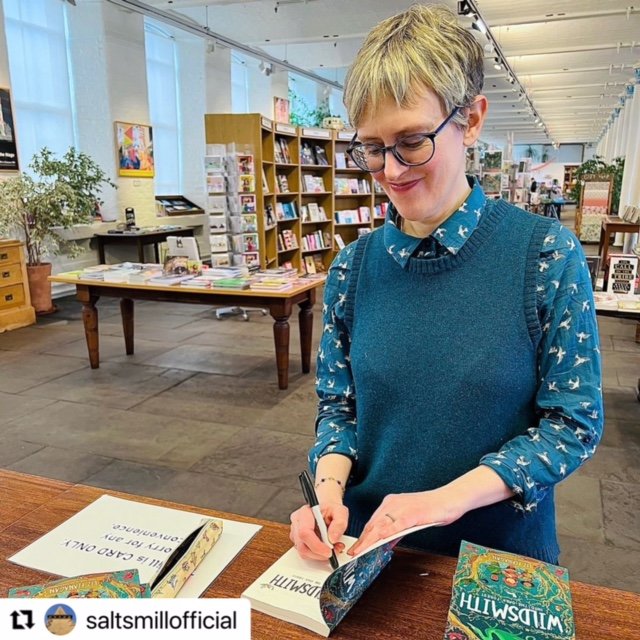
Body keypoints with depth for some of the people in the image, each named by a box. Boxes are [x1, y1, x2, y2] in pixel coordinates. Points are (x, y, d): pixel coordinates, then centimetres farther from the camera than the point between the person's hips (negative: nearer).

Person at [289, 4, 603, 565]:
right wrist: (329, 487, -19)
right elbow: (338, 404, 0)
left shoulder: (547, 256, -16)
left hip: (502, 547, -2)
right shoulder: (354, 265, -7)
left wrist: (450, 497, -23)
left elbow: (575, 423, -13)